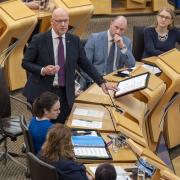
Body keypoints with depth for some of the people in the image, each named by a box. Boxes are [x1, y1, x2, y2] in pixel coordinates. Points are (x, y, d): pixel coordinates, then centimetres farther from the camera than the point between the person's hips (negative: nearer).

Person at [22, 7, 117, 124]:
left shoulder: (74, 40, 2)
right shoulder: (39, 39, -6)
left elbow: (86, 64, 7)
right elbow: (25, 63, -2)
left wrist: (102, 83, -1)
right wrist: (42, 70, -19)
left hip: (65, 94, 2)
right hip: (41, 92, -2)